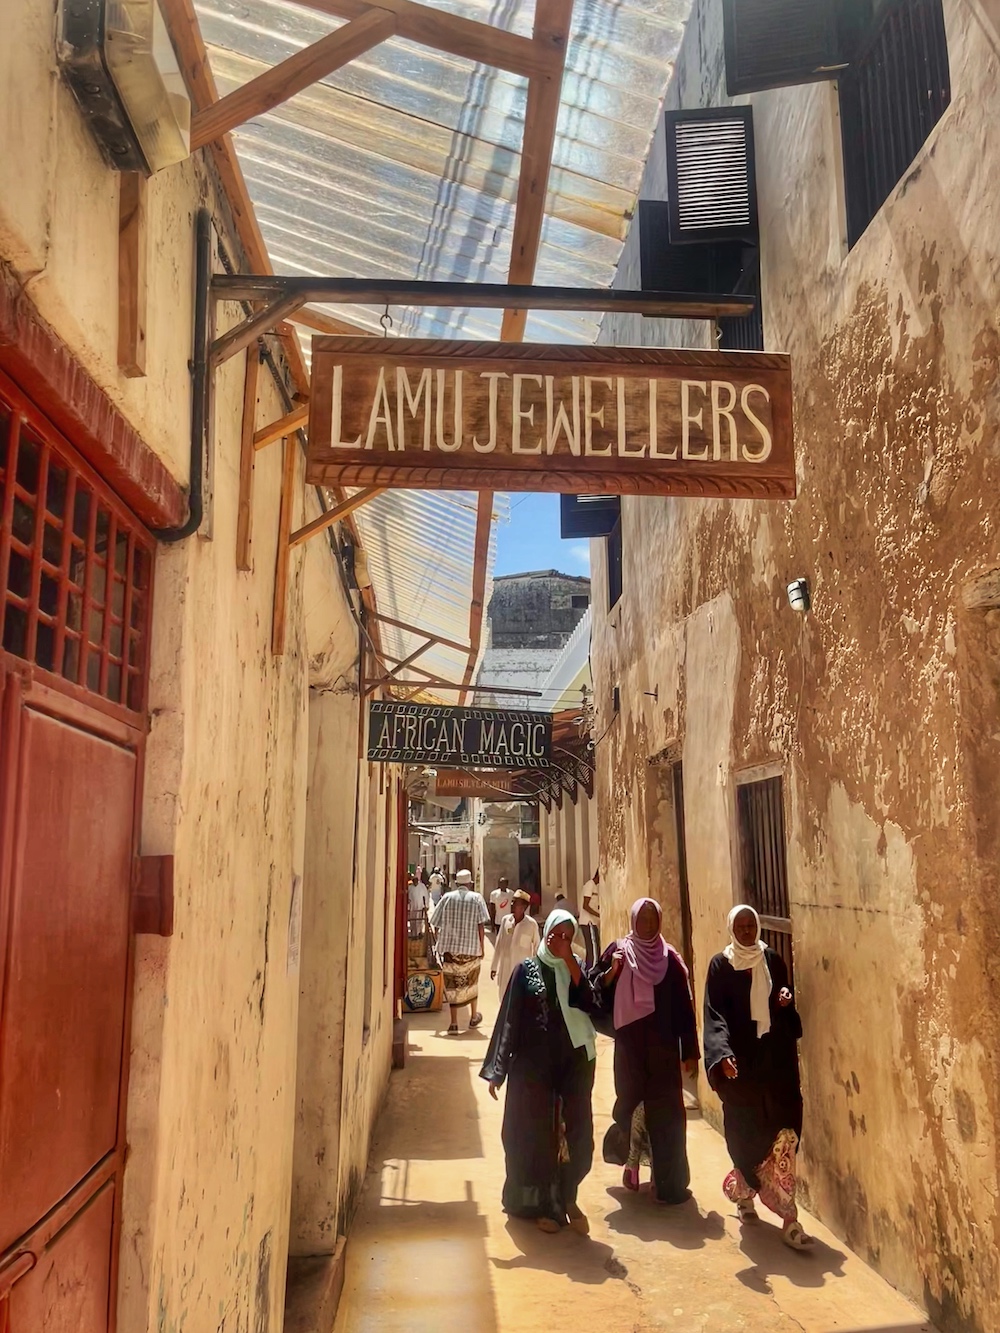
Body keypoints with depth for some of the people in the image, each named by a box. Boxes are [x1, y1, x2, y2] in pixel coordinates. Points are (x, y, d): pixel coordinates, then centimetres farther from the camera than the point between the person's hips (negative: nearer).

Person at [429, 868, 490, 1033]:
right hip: (471, 948, 0)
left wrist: (440, 943, 15)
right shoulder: (476, 898, -2)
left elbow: (436, 925, 3)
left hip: (450, 948, 0)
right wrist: (481, 947, 0)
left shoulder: (447, 898, 2)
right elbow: (481, 926, -7)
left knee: (452, 985, 6)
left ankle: (454, 1022, 3)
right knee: (471, 983, 19)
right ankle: (474, 1017, 31)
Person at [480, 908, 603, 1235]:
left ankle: (567, 1198, 24)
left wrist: (571, 964, -15)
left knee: (576, 1132, 3)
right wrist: (496, 1070, -6)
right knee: (536, 1134, 5)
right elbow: (509, 1019, -3)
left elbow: (592, 1005, -11)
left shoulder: (577, 969, 6)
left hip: (574, 1064, 2)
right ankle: (542, 1204, 23)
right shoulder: (527, 969, -2)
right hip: (534, 1065, -2)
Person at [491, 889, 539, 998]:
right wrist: (494, 967, 9)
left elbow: (536, 947, -2)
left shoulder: (532, 924, -12)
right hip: (505, 968, 4)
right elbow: (499, 944, 5)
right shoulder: (505, 920, -3)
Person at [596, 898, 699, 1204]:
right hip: (629, 1045, 0)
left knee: (666, 1113, 2)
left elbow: (684, 1007, 2)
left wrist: (690, 1052, 0)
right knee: (630, 1104, 5)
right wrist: (611, 972, -19)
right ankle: (630, 1159, 31)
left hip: (663, 1047, 1)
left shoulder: (670, 957, 2)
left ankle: (669, 1183, 11)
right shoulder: (618, 951, 0)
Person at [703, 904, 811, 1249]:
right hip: (741, 1061, -3)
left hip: (776, 1058, 3)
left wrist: (787, 998, -6)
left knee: (784, 1135, -7)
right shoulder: (720, 965, -3)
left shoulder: (773, 960, 7)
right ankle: (744, 1193, 31)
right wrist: (722, 1054, -25)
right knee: (746, 1135, 6)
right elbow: (715, 1014, -10)